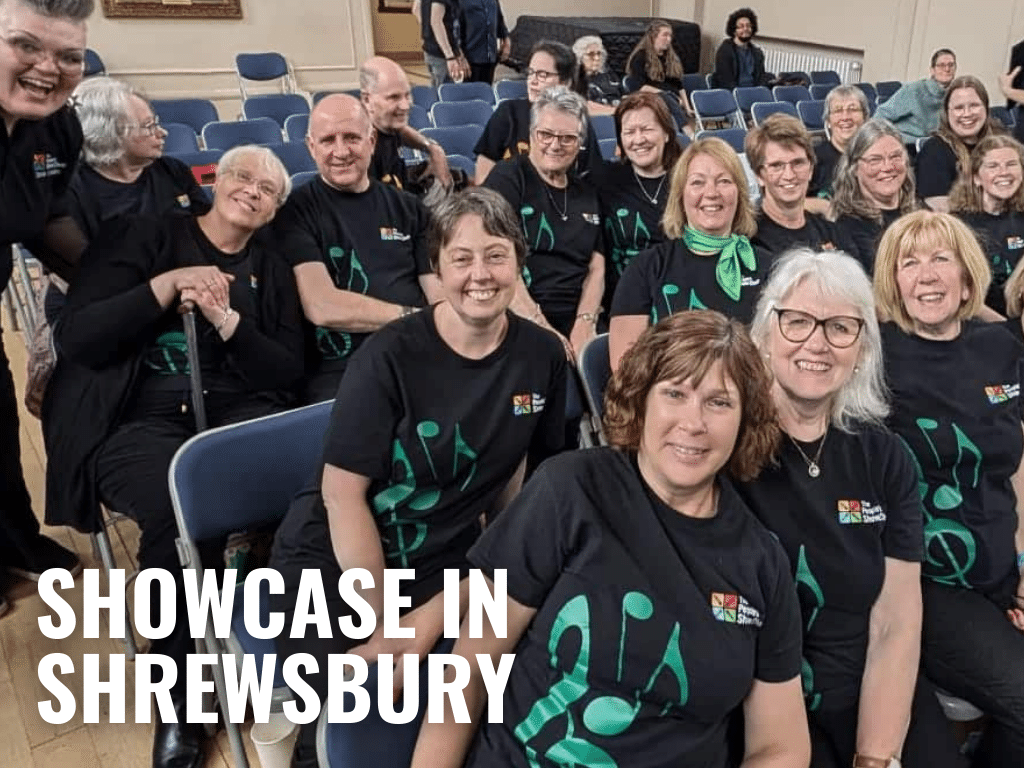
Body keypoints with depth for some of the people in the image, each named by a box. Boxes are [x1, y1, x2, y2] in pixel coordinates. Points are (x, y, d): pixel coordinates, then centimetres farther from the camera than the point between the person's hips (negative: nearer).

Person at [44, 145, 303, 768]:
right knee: (180, 507, -36)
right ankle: (180, 693, -14)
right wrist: (167, 285, -12)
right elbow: (75, 337, -3)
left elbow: (288, 373, 6)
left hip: (239, 411, 3)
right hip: (136, 419, -3)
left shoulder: (272, 270, 18)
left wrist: (228, 319, -9)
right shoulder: (144, 237, 8)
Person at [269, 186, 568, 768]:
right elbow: (343, 493, -18)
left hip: (444, 562, 4)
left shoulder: (543, 356, -7)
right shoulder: (390, 357, -20)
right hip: (335, 561, -3)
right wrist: (383, 628, -16)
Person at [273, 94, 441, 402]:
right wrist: (412, 317, -6)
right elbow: (322, 307, -8)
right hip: (341, 370, -4)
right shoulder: (295, 211, 4)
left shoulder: (408, 208, 18)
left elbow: (441, 295, 9)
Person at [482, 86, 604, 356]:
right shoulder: (507, 177, 1)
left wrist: (584, 326, -7)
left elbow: (596, 269, 11)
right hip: (518, 322, -4)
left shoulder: (586, 193, 18)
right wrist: (542, 329, -16)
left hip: (576, 321, 5)